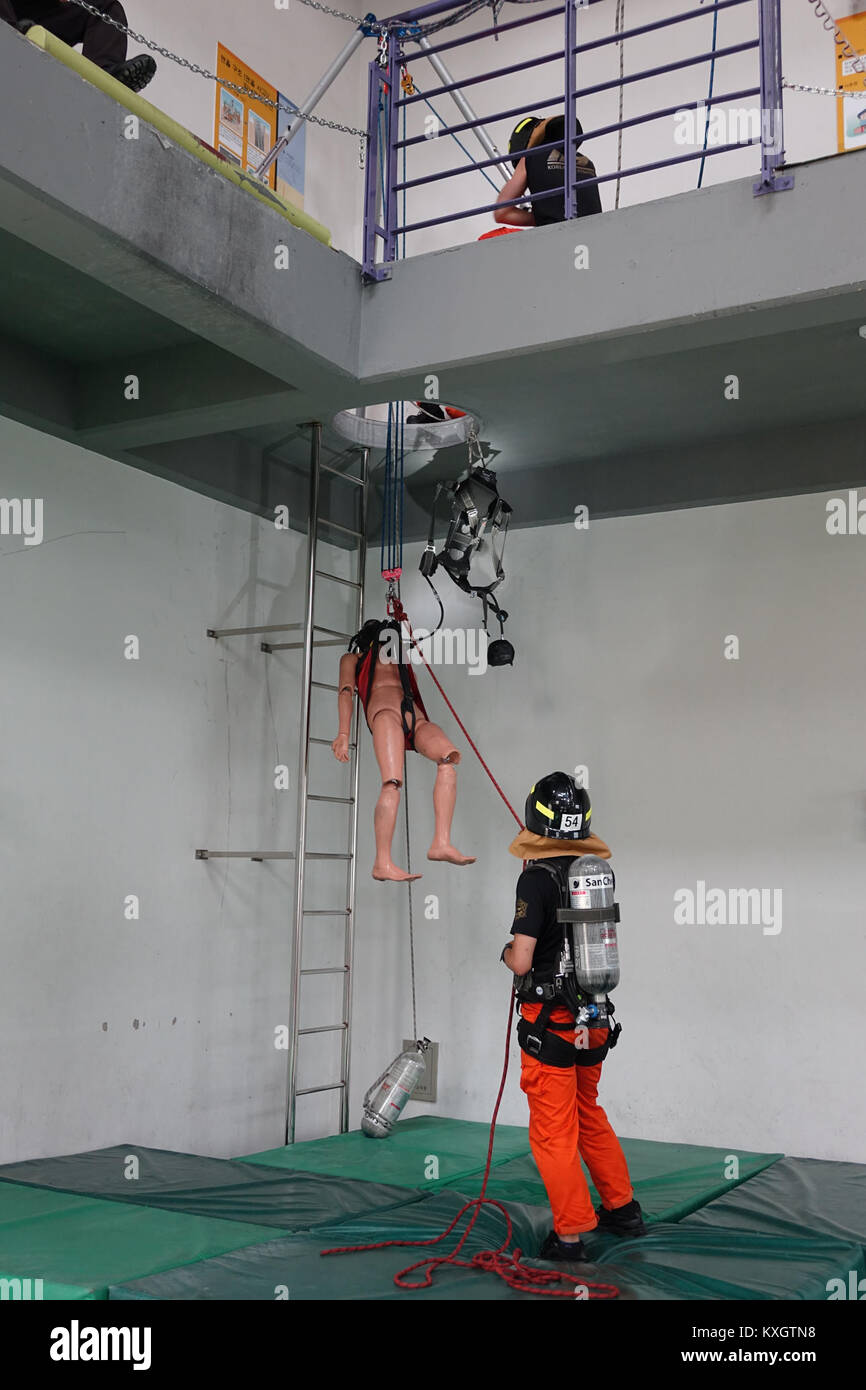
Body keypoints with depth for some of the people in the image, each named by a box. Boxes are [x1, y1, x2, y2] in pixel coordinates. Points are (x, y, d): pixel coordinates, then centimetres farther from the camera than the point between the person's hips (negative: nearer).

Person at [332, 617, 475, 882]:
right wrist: (343, 734, -6)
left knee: (448, 756, -25)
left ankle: (441, 843, -34)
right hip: (384, 711, -5)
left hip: (415, 719, 5)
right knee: (392, 782, -25)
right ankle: (383, 862, -29)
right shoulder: (353, 659, 26)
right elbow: (346, 691, 9)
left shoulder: (403, 666, 43)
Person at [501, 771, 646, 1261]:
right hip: (595, 1016, 7)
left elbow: (521, 961, -22)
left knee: (553, 1132, 5)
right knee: (589, 1114, 24)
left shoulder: (537, 879, -18)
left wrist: (507, 952, 2)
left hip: (550, 1020, -7)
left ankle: (571, 1236, 12)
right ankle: (623, 1208, 34)